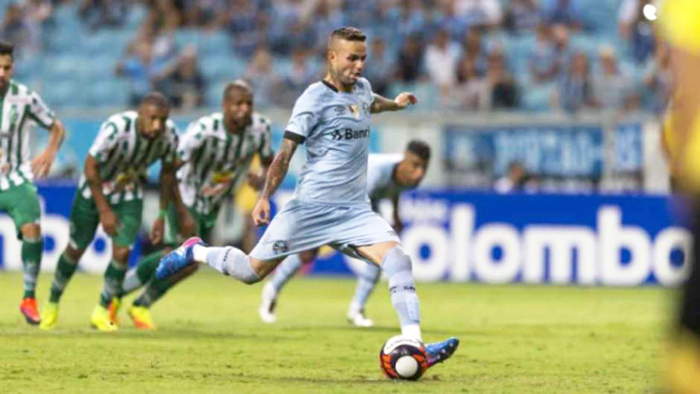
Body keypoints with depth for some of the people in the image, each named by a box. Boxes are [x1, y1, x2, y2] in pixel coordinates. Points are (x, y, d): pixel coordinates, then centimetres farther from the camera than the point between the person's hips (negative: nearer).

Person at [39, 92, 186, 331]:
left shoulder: (169, 135, -21)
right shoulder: (116, 128, -36)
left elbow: (168, 172, -1)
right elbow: (90, 168, -24)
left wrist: (162, 215, 1)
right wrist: (104, 211, -19)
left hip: (129, 194, 3)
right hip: (94, 190, -3)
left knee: (122, 252, -10)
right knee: (76, 249, 7)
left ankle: (102, 311, 10)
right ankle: (52, 304, 30)